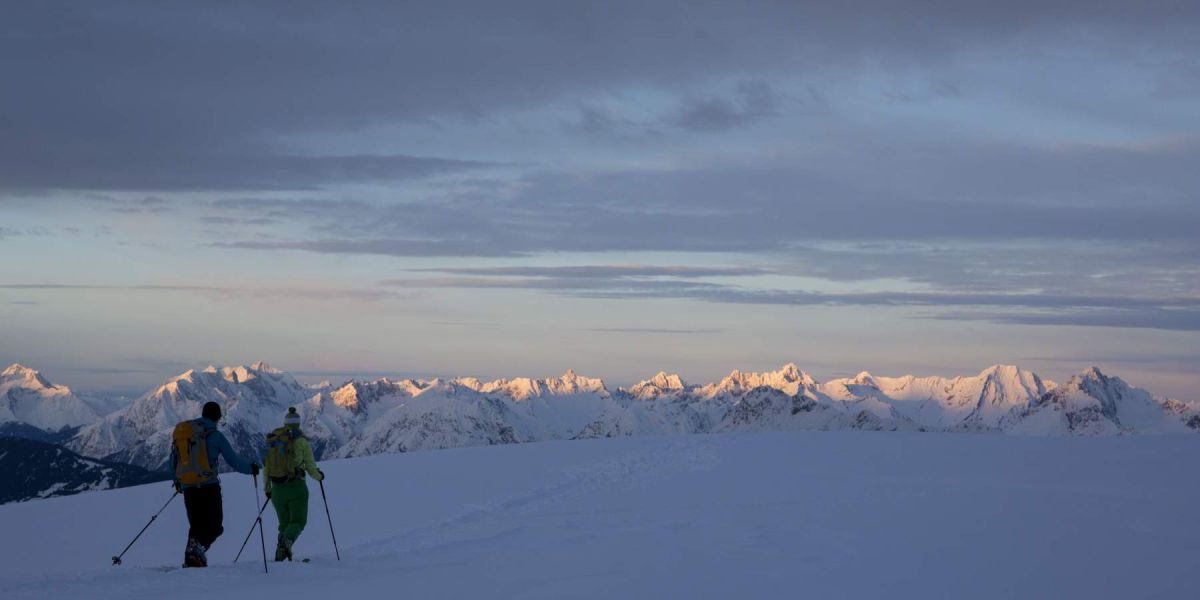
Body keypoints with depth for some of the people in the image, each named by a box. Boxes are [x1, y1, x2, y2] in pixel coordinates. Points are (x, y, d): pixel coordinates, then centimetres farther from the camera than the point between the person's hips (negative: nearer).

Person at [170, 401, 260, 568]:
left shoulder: (181, 430, 10)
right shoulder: (214, 435, -5)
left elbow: (174, 459, 18)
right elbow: (233, 460, -3)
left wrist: (177, 479, 34)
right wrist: (251, 468, 15)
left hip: (187, 486, 5)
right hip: (208, 486, -5)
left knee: (197, 526, 17)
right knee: (215, 526, 0)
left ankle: (190, 559, 7)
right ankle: (199, 546, -27)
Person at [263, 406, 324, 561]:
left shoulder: (272, 440, 6)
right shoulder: (301, 441, -6)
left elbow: (266, 466, 8)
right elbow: (311, 467, -4)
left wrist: (267, 489, 20)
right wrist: (319, 476, 18)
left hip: (277, 489, 4)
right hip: (296, 487, -4)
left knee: (284, 523, 17)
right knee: (298, 521, 4)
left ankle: (280, 555, 0)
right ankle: (287, 539, -28)